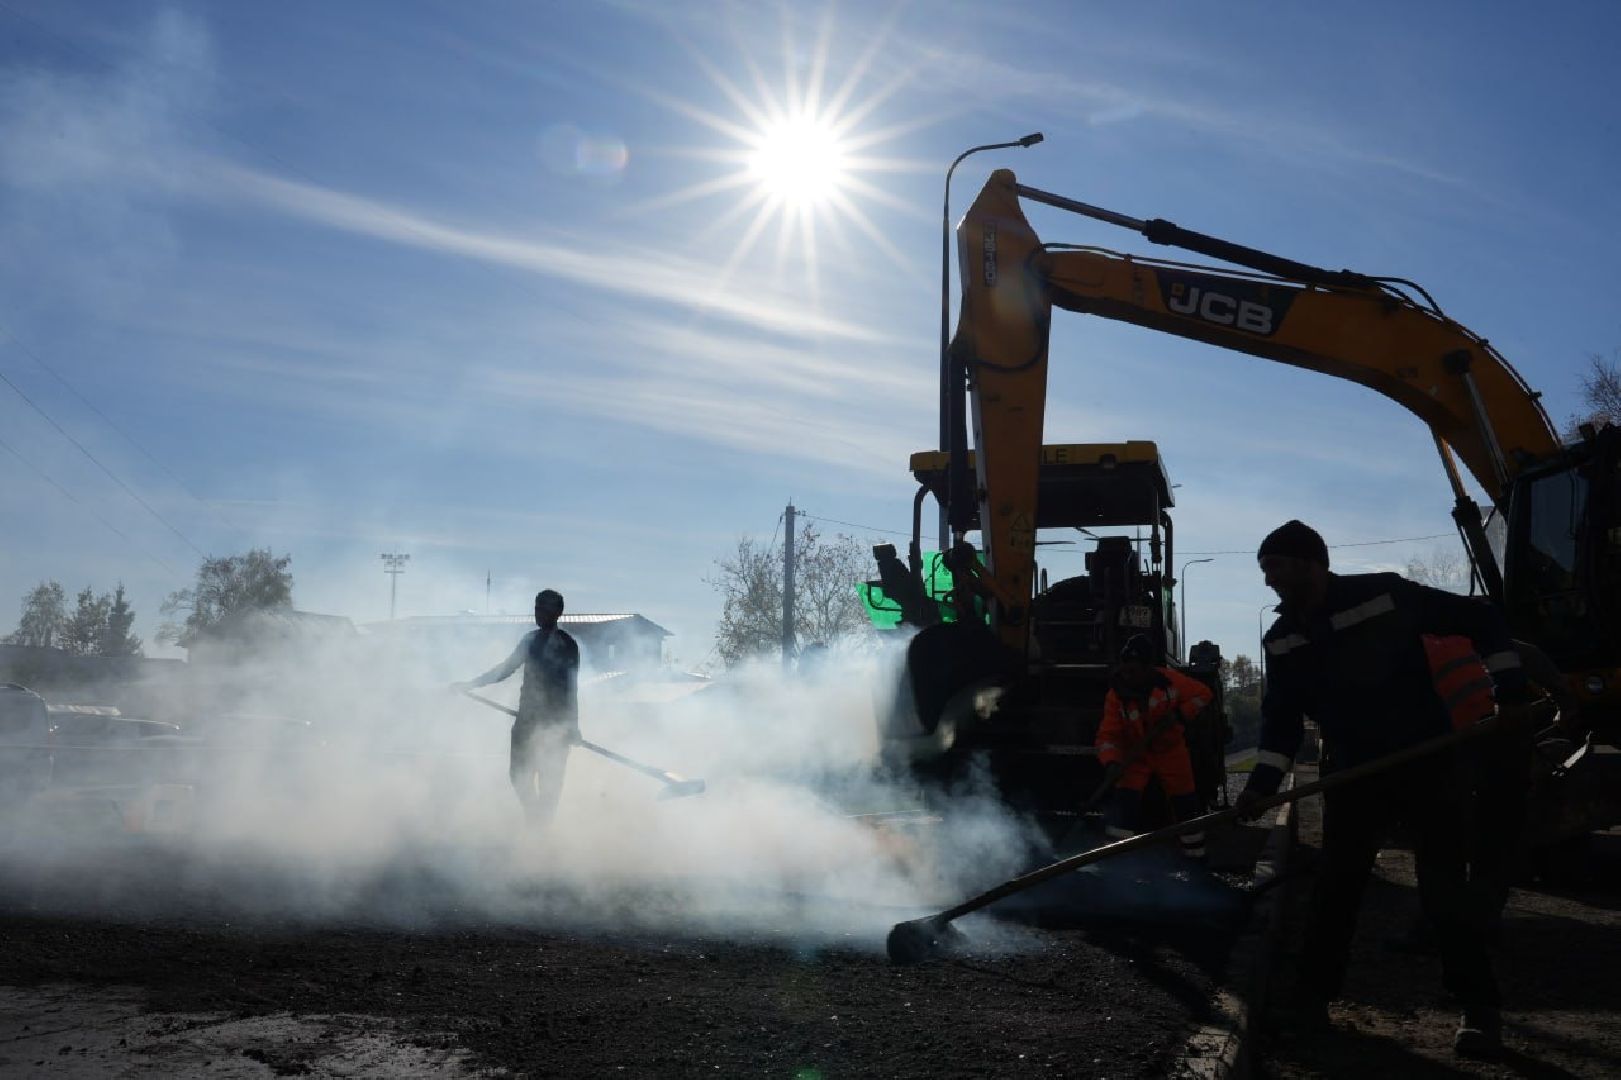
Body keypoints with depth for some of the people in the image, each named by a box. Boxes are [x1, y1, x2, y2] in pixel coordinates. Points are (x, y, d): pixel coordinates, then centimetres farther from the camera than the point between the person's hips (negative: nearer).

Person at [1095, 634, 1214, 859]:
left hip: (1171, 750, 1)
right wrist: (1112, 762, -39)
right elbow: (1107, 735, -22)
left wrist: (1178, 715, -22)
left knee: (1186, 803, 13)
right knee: (1124, 800, -19)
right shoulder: (1116, 695, -21)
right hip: (1135, 754, -1)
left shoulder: (1169, 680, -21)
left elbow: (1202, 693, -9)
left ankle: (1196, 854, 34)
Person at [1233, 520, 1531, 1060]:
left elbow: (1480, 620, -7)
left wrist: (1510, 690, -10)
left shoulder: (1383, 594, -15)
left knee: (1444, 886, -1)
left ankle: (1480, 1007, 14)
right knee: (1335, 884, 6)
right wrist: (1262, 783, -10)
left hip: (1429, 763, -4)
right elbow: (1280, 718, 2)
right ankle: (1314, 993, 19)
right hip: (1353, 772, 4)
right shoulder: (1281, 641, 0)